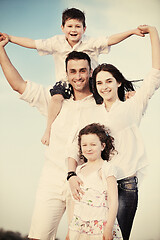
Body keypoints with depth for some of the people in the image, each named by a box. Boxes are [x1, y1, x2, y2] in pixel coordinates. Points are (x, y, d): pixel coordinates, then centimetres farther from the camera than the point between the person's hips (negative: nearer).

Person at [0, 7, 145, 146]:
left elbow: (111, 40, -10)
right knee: (57, 97, -29)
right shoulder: (56, 43, 2)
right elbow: (32, 43, 2)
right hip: (65, 82, -1)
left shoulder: (91, 43, -2)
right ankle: (49, 130, -18)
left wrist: (132, 32, -23)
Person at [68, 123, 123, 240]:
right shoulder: (79, 169, 12)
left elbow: (113, 201, -12)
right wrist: (70, 228, 16)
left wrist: (109, 228, -18)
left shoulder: (106, 168, -6)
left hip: (100, 226, -5)